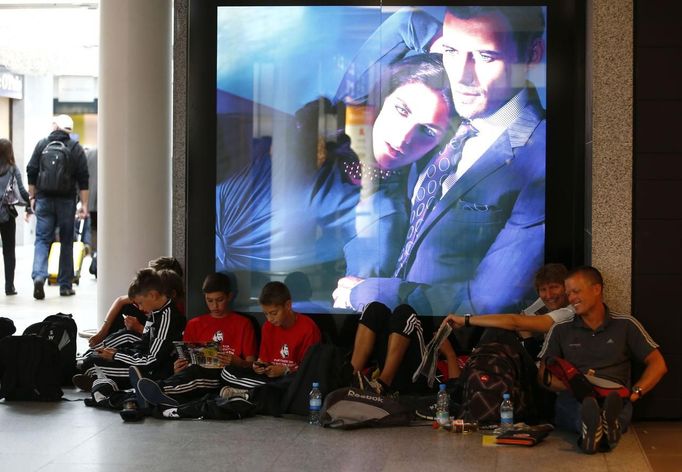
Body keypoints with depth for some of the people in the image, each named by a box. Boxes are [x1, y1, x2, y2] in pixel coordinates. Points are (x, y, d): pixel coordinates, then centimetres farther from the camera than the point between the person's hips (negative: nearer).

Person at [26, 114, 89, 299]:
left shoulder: (41, 145, 2)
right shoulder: (76, 148, -1)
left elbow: (31, 173, 2)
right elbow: (83, 179, -4)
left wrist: (32, 197, 10)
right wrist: (84, 204, 0)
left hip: (44, 200, 1)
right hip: (66, 201, -1)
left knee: (42, 239, 4)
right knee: (66, 242, 8)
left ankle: (39, 275, -19)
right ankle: (65, 286, 11)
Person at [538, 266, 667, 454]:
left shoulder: (625, 325, 15)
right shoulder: (560, 330, 18)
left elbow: (658, 364, 11)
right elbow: (544, 375, 12)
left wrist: (636, 392, -8)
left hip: (615, 399, 0)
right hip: (574, 402, 0)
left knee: (621, 405, -38)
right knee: (566, 404, -38)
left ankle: (610, 425, -72)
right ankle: (588, 423, -71)